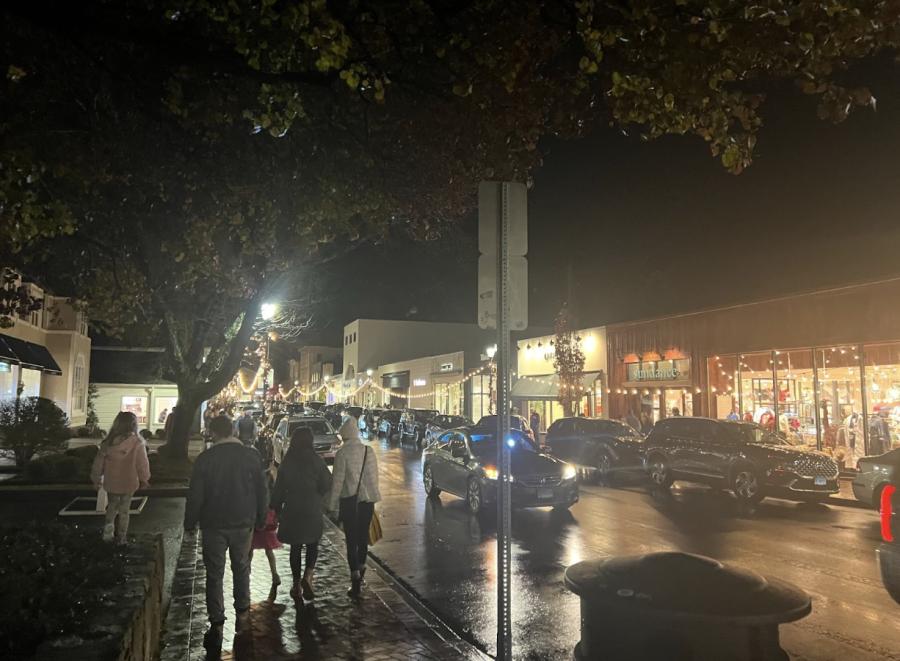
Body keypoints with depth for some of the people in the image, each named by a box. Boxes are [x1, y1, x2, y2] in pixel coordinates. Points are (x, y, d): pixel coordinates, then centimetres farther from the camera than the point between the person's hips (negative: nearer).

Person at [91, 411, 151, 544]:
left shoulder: (108, 441, -8)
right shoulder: (137, 442, -17)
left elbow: (99, 461, 2)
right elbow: (142, 464, -10)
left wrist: (96, 478, 17)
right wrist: (144, 479, 8)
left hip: (111, 482, 2)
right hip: (128, 483, -2)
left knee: (112, 507, 23)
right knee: (124, 510, 13)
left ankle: (108, 530, 12)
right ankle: (122, 537, 22)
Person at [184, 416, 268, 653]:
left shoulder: (205, 458, -11)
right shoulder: (251, 455, -7)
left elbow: (195, 495, -7)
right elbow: (262, 490, -2)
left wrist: (190, 522, 6)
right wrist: (261, 518, 10)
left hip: (214, 524, -2)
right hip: (243, 522, 2)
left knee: (214, 574, 7)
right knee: (241, 568, 18)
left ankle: (216, 626, 8)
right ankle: (242, 613, 27)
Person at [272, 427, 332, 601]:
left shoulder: (286, 462, -2)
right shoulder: (316, 461, -9)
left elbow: (279, 488, 2)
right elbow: (327, 485, -6)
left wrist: (277, 509, 12)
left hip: (292, 509, 2)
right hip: (312, 509, -2)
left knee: (295, 546, 12)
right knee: (312, 544, 14)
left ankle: (297, 585, 16)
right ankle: (307, 576, -7)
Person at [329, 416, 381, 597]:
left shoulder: (342, 453, -11)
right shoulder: (369, 451, 1)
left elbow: (338, 480, -11)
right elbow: (374, 477, 5)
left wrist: (333, 504, -3)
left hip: (349, 500, -4)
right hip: (367, 499, 4)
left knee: (352, 539, 1)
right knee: (363, 535, 18)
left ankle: (356, 580, -2)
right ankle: (360, 571, 33)